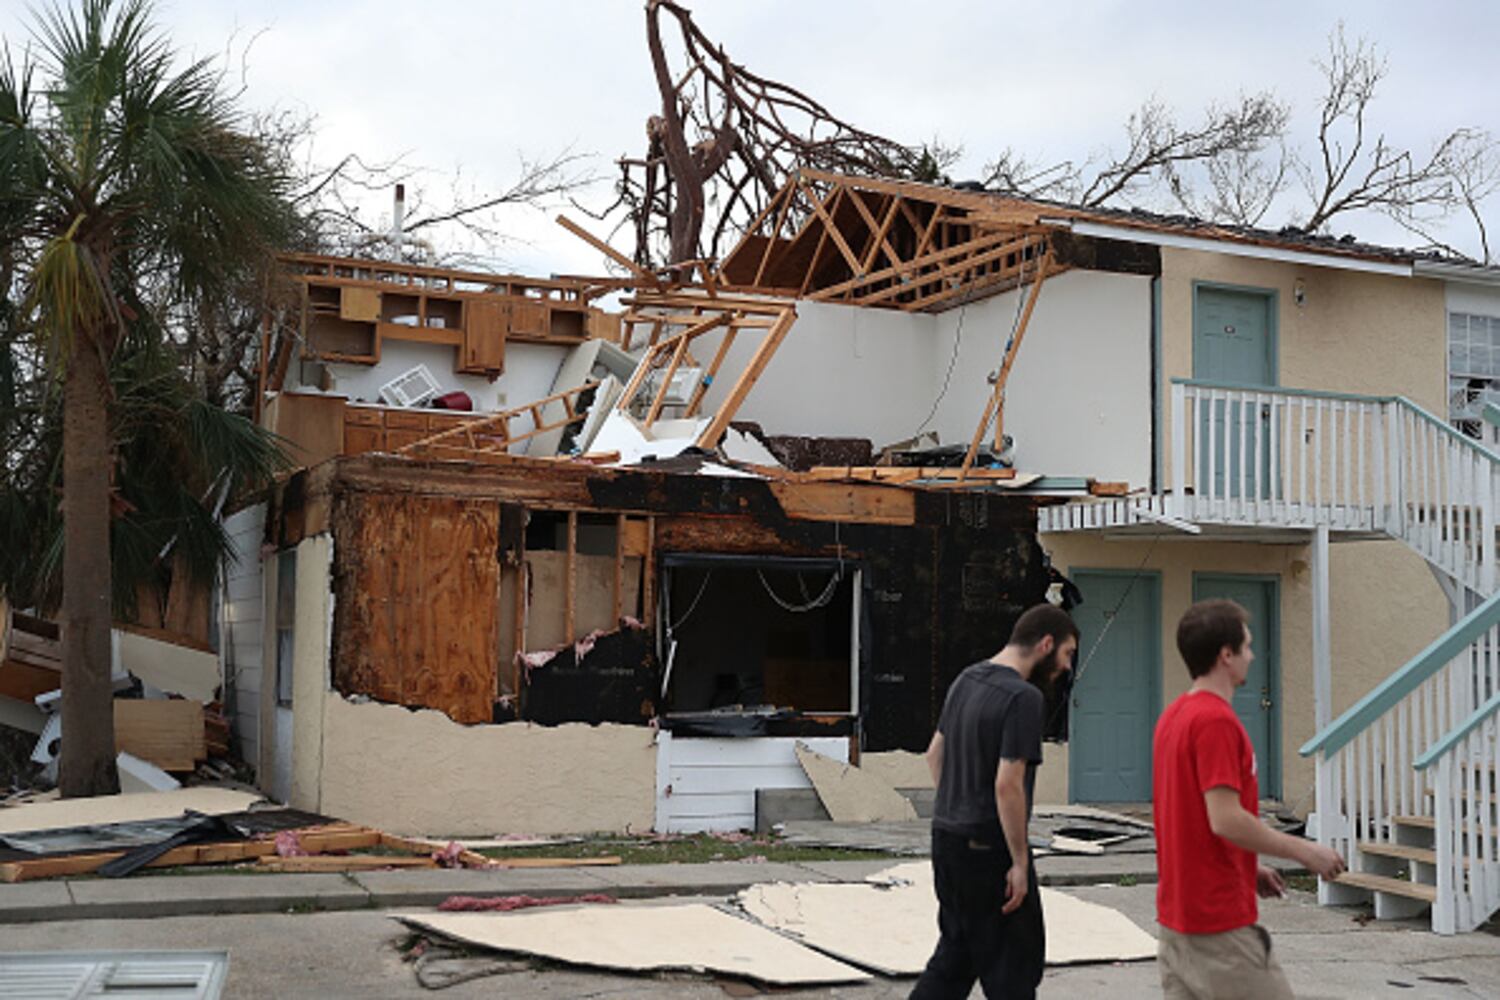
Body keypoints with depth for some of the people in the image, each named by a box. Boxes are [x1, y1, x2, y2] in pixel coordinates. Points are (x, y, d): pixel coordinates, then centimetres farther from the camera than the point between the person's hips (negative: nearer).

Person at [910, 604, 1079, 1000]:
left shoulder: (967, 679, 8)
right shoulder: (1024, 698, -18)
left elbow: (935, 753, 17)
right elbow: (1007, 785, -23)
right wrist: (1020, 863, -17)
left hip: (946, 836, 9)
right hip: (987, 847, -8)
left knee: (956, 952, 19)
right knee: (1017, 958, 4)